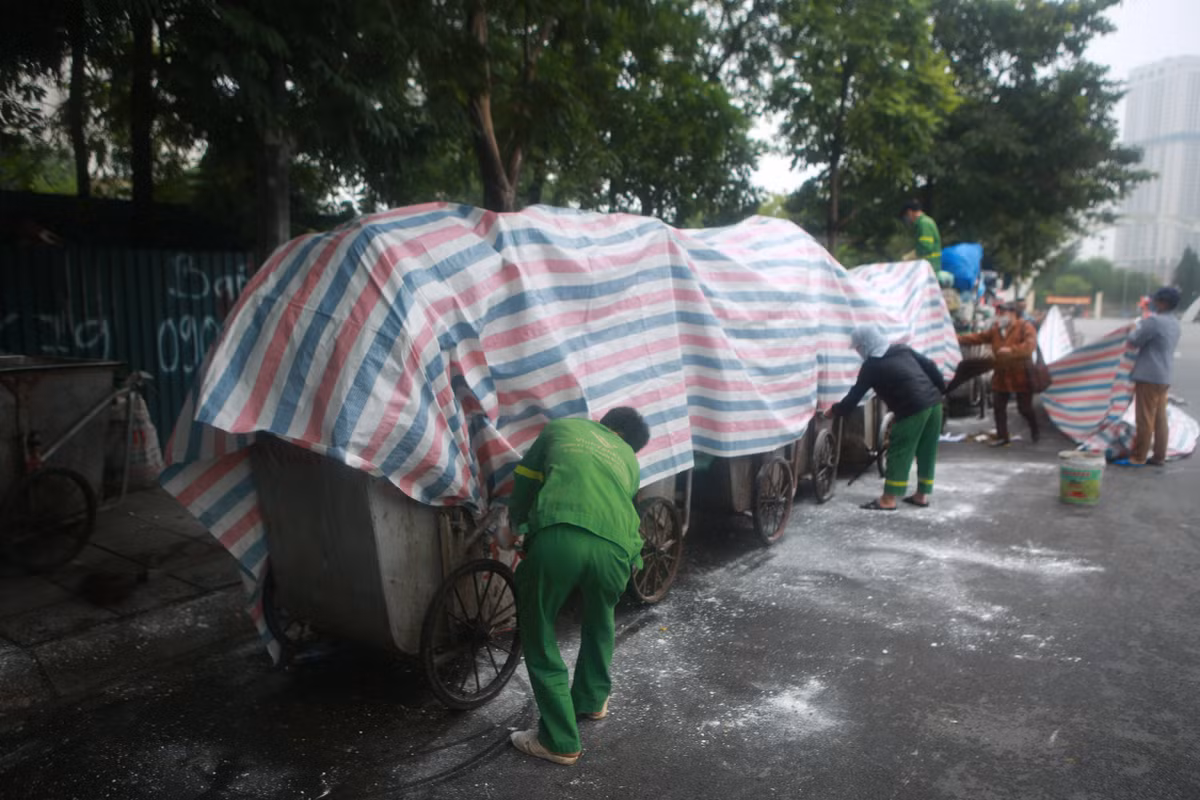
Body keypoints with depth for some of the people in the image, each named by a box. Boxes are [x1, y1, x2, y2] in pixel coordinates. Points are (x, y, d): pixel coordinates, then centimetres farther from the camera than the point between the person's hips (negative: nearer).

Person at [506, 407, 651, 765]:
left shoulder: (562, 426, 29)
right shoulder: (629, 460, 33)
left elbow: (525, 478, 32)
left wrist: (516, 522, 48)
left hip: (557, 537, -3)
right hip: (613, 546, 3)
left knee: (539, 636, 16)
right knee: (601, 623, 33)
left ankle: (560, 741, 21)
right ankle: (592, 699, 50)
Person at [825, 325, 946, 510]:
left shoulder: (872, 366, -2)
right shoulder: (903, 349, 17)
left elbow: (855, 395, 2)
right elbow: (930, 367, 16)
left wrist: (834, 410, 15)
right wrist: (942, 389, 24)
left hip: (913, 409, -8)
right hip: (933, 402, 8)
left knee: (899, 453, 1)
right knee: (927, 451, 15)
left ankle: (888, 499, 5)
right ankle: (922, 494, 24)